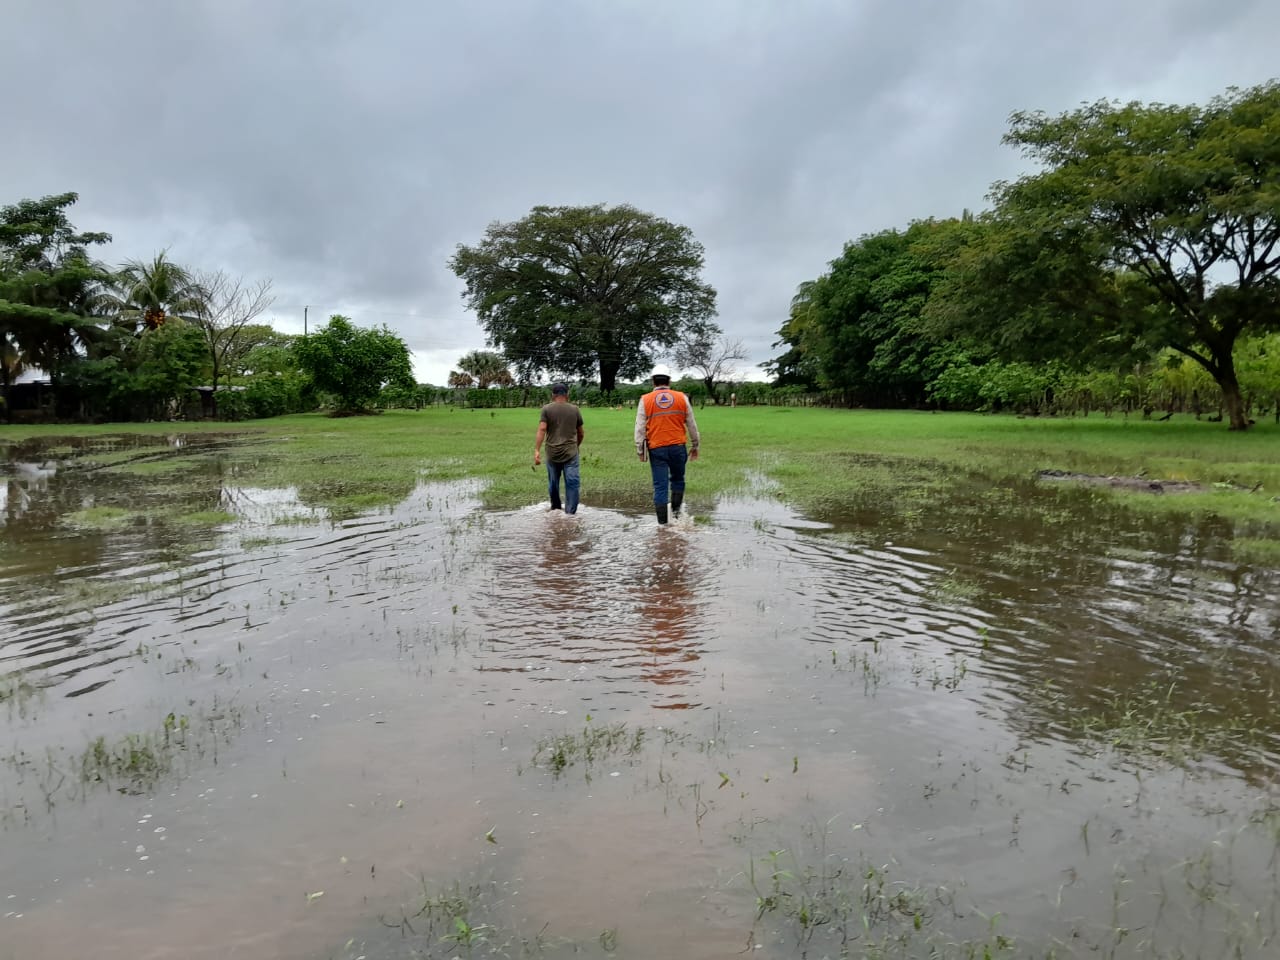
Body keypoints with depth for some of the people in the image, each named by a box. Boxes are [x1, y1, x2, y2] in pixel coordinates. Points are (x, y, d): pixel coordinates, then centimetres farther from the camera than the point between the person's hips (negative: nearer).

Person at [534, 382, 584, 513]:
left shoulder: (547, 409, 2)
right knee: (572, 484, -2)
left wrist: (537, 450, -13)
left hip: (552, 453, 1)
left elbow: (542, 430, -11)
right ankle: (570, 513, -7)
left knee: (553, 484, 16)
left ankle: (555, 510, 31)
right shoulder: (575, 409, 6)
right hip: (571, 453, -1)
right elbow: (581, 433, 11)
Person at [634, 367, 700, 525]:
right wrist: (695, 446, 21)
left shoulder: (645, 400, 1)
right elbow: (691, 424, 11)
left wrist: (640, 451, 4)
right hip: (678, 447, 1)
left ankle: (662, 522, 4)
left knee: (660, 486, 2)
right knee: (677, 480, 20)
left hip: (656, 449, -1)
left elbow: (640, 427, -1)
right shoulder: (682, 398, 5)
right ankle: (676, 510, 8)